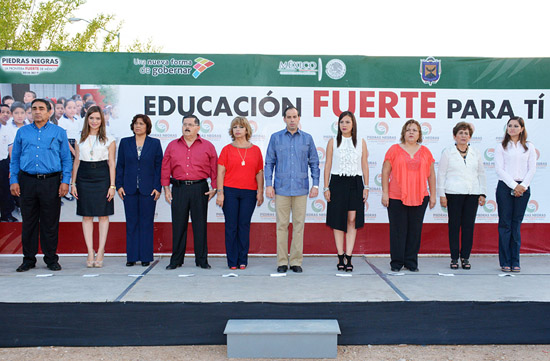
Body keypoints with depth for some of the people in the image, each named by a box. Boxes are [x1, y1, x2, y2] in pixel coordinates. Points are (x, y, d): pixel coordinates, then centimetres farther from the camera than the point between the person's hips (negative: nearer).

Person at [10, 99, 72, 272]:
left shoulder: (59, 132, 8)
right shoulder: (22, 132, 12)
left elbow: (66, 159, 7)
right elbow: (14, 159, 12)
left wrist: (65, 181, -3)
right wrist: (13, 181, 3)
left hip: (51, 182, -1)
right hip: (27, 182, 2)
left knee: (50, 223, 2)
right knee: (29, 222, 5)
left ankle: (51, 259, 12)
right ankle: (28, 259, 15)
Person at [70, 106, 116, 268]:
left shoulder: (109, 140, 4)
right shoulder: (80, 140, 10)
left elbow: (112, 163, 1)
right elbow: (76, 162, 11)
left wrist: (112, 185, -5)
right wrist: (73, 183, 5)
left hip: (102, 177, -2)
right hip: (84, 178, 2)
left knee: (103, 215, 0)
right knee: (86, 215, 2)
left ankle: (100, 252, 7)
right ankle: (90, 253, 6)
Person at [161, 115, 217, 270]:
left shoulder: (207, 146, 7)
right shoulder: (172, 146, 11)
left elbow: (214, 168, 5)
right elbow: (166, 168, 10)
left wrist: (214, 188, -3)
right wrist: (166, 188, 3)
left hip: (200, 189, -1)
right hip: (178, 188, 1)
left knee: (200, 225, 3)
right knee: (178, 224, 3)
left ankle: (202, 260, 11)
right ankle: (176, 260, 12)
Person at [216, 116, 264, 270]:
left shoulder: (255, 150, 9)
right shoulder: (227, 149, 5)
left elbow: (259, 173, 9)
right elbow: (220, 172, 2)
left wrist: (260, 192, 2)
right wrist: (220, 193, -5)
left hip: (249, 193, 1)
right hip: (230, 191, -1)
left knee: (244, 226, 3)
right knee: (231, 226, 0)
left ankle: (243, 260, 11)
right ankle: (232, 261, 7)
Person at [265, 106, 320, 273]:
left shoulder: (307, 138, 8)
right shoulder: (275, 138, 7)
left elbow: (314, 163, 11)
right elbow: (269, 163, 7)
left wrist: (315, 184, 4)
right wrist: (268, 184, -1)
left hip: (301, 189, 1)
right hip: (281, 188, 0)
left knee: (299, 224, 1)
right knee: (282, 225, 0)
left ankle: (296, 261, 9)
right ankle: (282, 261, 7)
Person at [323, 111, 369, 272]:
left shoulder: (361, 142, 8)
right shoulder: (333, 142, 5)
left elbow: (364, 165, 7)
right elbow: (328, 165, 4)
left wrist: (366, 187, 1)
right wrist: (326, 187, -1)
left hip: (355, 183, 1)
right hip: (337, 183, 0)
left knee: (352, 220, -4)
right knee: (338, 220, 1)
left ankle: (348, 257, -1)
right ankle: (341, 257, 8)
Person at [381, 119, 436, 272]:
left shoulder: (425, 151, 10)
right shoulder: (394, 150, 2)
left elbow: (431, 175, 14)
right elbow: (385, 172, 1)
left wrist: (432, 195, 10)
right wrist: (385, 193, -4)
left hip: (419, 198, 3)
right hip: (396, 197, -2)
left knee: (415, 230, 6)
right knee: (398, 230, 1)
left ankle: (411, 262, 16)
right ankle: (396, 263, 11)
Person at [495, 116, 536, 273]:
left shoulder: (529, 147, 11)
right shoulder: (501, 147, 5)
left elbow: (532, 169, 5)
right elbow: (499, 169, -3)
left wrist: (523, 186, -8)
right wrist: (514, 185, -11)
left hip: (523, 188, 2)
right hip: (505, 187, -2)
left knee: (516, 225, 4)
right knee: (505, 225, -2)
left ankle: (515, 262, 8)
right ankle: (505, 262, 2)